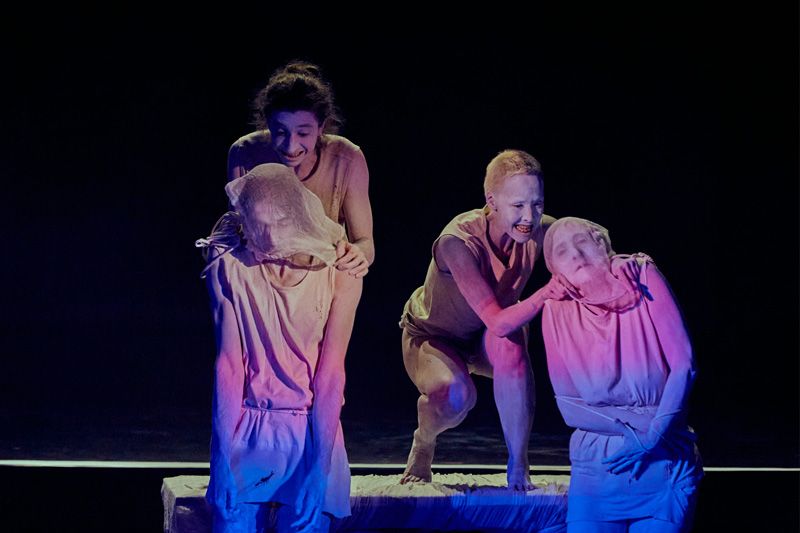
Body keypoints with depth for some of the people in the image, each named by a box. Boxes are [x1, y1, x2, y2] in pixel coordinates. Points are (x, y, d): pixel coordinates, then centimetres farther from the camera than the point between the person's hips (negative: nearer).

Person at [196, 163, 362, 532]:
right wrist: (225, 458, -14)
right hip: (249, 430, 0)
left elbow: (331, 371, -10)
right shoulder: (230, 267, -5)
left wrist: (320, 462, -15)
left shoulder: (338, 273, -7)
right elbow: (229, 365, -9)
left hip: (312, 427, 0)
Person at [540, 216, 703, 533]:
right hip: (597, 467, 1)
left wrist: (653, 435, -16)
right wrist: (637, 429, -13)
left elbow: (683, 365, -7)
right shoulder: (557, 311, 1)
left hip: (665, 462, -1)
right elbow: (569, 407, -2)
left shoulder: (643, 279, -3)